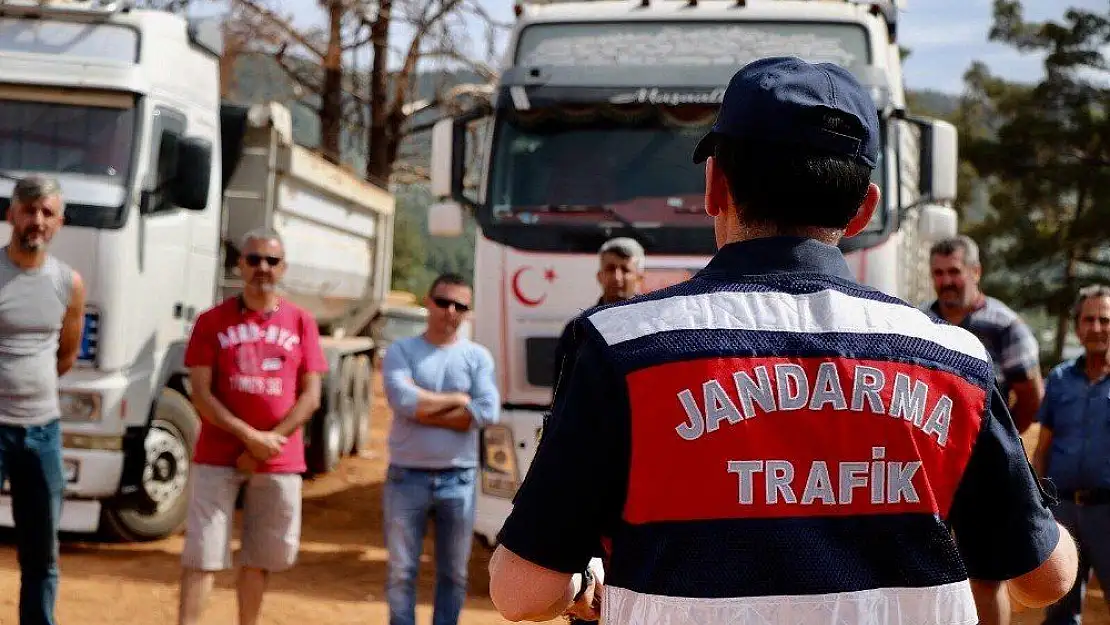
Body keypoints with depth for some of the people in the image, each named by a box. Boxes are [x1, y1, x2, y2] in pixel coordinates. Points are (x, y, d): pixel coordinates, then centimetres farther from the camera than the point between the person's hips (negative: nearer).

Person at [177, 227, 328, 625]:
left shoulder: (301, 322, 5)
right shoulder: (212, 321, 1)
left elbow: (310, 396, 1)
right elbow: (201, 395, -5)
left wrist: (269, 441, -10)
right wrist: (250, 435, -14)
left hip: (280, 461, 2)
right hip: (218, 456, -2)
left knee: (260, 556, 11)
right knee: (203, 554, -5)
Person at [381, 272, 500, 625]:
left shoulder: (477, 356, 3)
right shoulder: (401, 351, 0)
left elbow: (487, 412, -12)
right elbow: (403, 400, -18)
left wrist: (424, 411, -13)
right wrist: (459, 399, -9)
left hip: (459, 479, 1)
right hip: (407, 477, -1)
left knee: (454, 573, 10)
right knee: (401, 571, 6)